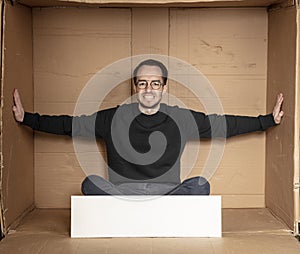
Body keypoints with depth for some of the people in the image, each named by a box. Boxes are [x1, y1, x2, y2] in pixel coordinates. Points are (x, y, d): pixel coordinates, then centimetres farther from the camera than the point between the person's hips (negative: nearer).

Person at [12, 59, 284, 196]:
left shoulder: (182, 119, 6)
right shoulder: (114, 118, 4)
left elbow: (226, 124, 11)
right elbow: (68, 125, 6)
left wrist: (268, 120, 8)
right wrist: (27, 118, -1)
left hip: (169, 192, 1)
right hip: (121, 192, 0)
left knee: (201, 185, -27)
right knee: (91, 183, -28)